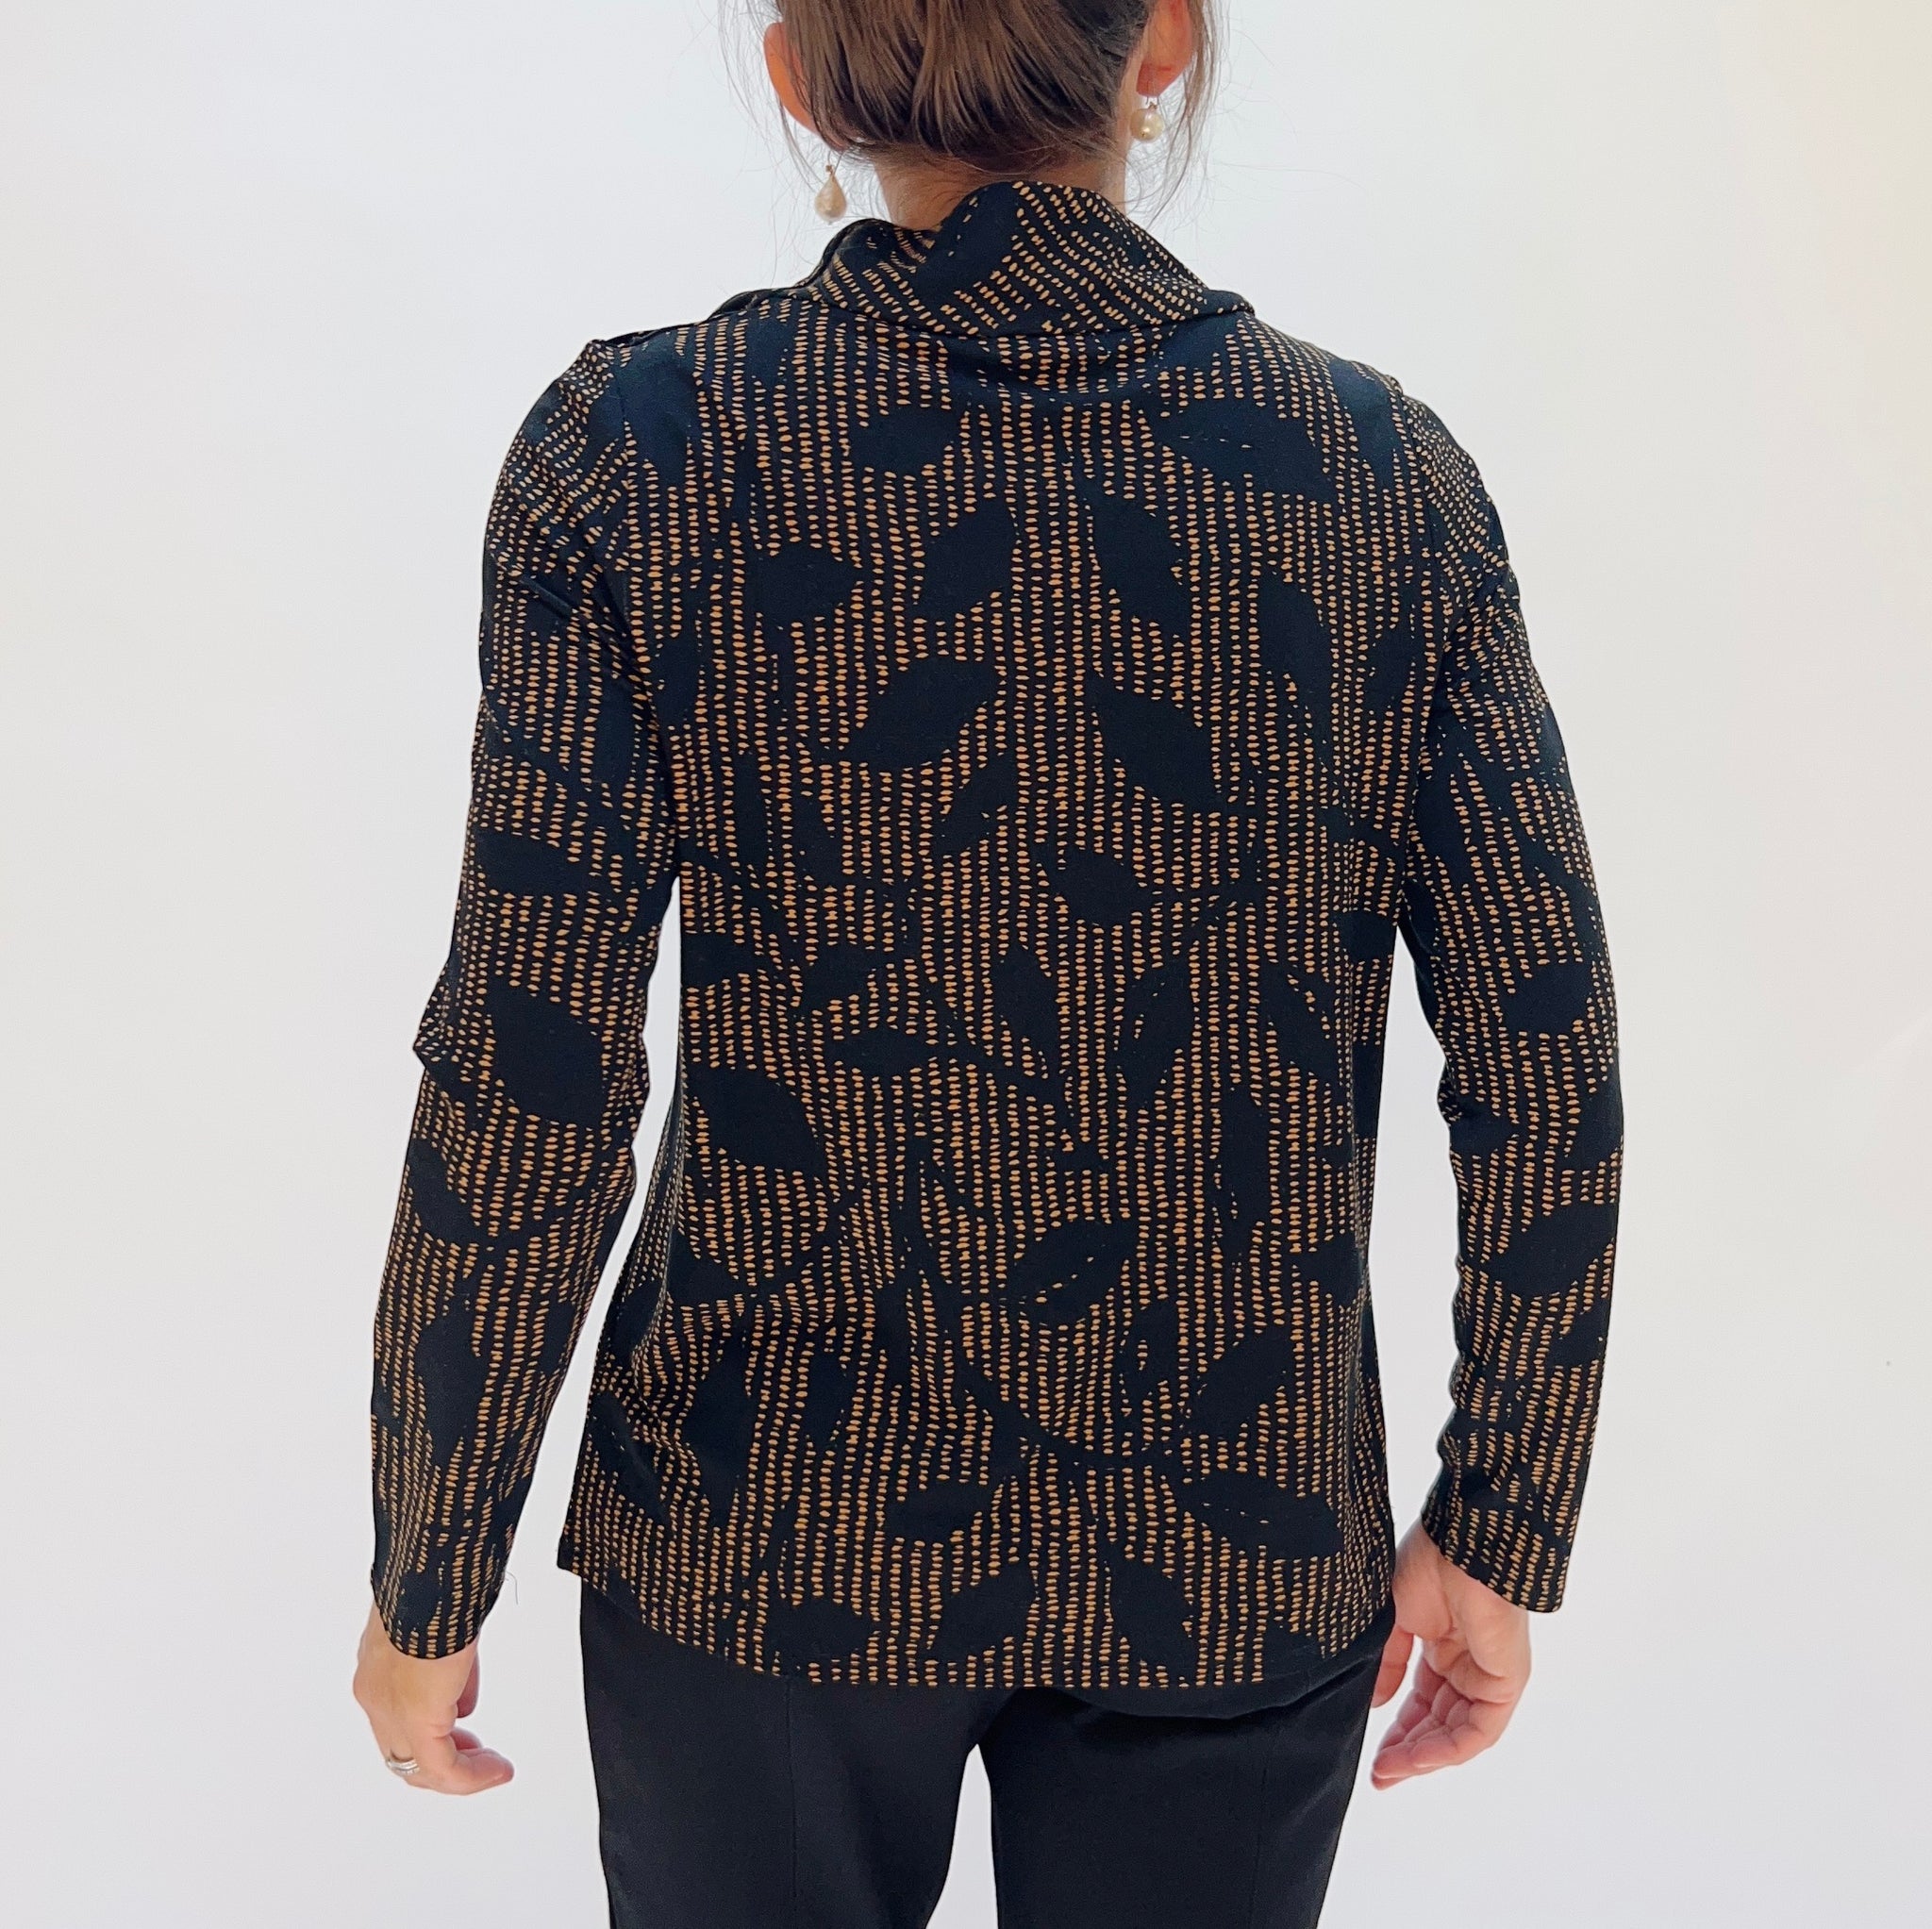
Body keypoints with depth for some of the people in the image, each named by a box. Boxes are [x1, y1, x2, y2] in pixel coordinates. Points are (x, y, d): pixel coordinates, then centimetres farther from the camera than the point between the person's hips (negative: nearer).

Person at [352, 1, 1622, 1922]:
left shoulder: (639, 448, -12)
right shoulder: (1384, 468, -6)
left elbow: (529, 1081, -13)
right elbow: (1544, 1065, -6)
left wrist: (427, 1577, -1)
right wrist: (1500, 1529, 6)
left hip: (774, 1537, 0)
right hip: (1241, 1561, 1)